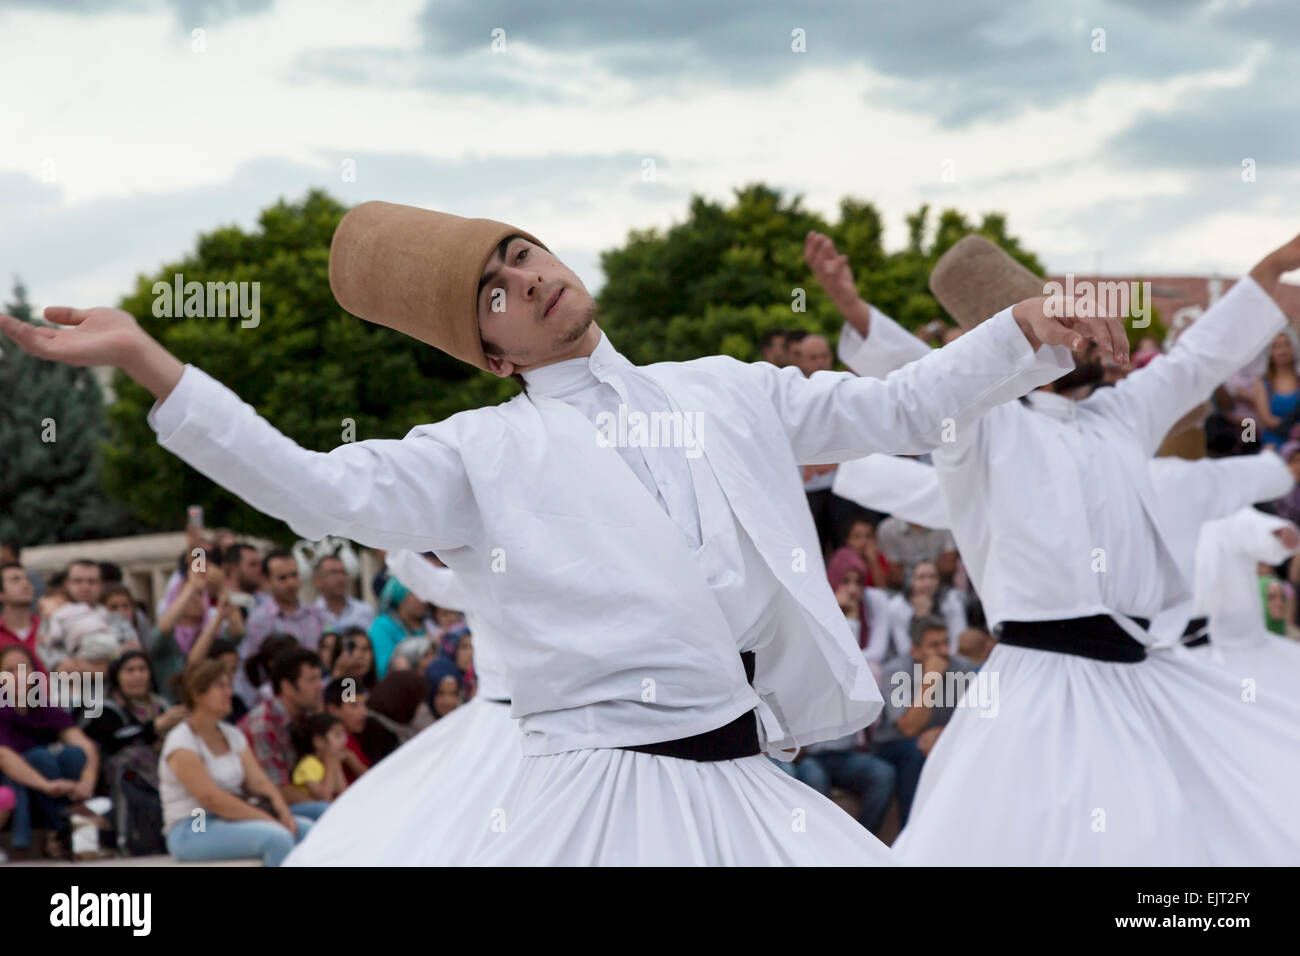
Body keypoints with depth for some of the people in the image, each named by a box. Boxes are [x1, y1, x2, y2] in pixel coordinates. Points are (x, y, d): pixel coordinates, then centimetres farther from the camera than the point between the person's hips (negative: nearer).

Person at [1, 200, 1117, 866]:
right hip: (599, 782, -4)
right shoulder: (487, 449, 6)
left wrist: (1025, 333, 10)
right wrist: (143, 359, -11)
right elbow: (321, 490, -4)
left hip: (749, 783, 4)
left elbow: (901, 406, 22)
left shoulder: (726, 391, 18)